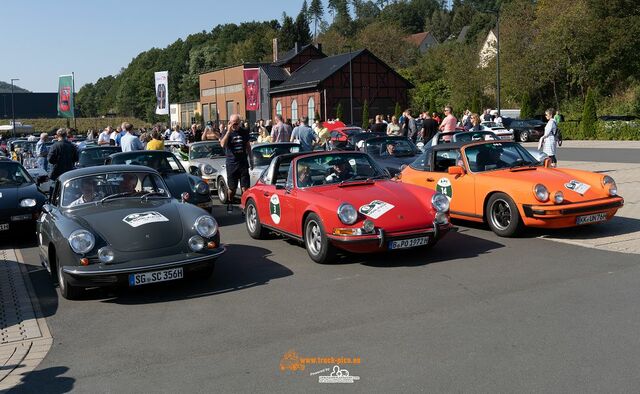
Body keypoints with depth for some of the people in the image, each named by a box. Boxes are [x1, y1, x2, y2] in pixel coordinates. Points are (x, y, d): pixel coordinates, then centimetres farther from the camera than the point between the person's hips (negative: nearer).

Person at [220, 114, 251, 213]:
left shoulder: (244, 132, 6)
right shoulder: (227, 133, -2)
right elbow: (222, 144, -21)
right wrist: (229, 131, -24)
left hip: (243, 163, 1)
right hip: (231, 164, -1)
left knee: (245, 187, -4)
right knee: (232, 188, 7)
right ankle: (230, 203, 29)